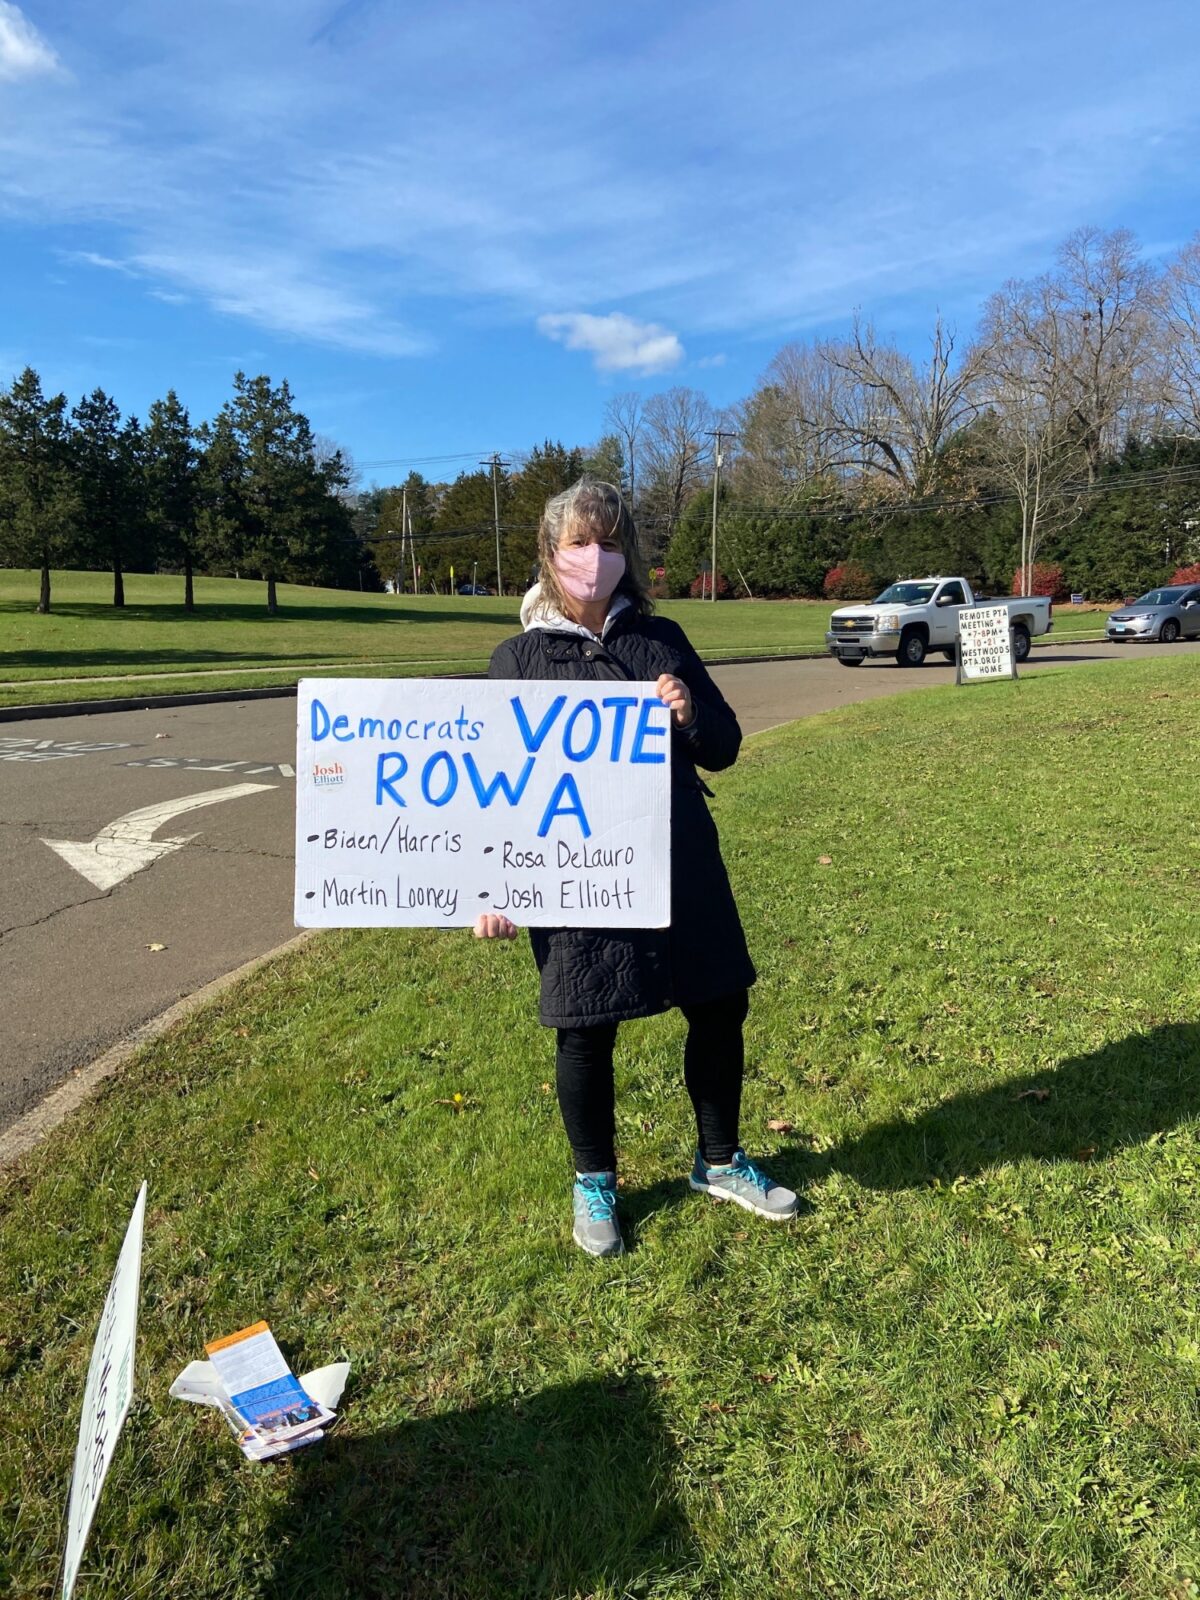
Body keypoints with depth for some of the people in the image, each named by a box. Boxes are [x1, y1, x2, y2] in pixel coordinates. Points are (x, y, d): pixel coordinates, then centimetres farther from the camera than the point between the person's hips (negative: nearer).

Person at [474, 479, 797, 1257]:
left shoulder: (663, 639, 6)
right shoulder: (519, 659, 0)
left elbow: (725, 749, 8)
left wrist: (692, 716, -14)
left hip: (682, 869, 3)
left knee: (720, 1011, 12)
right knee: (587, 1034, 8)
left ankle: (720, 1161, 37)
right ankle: (594, 1182, 33)